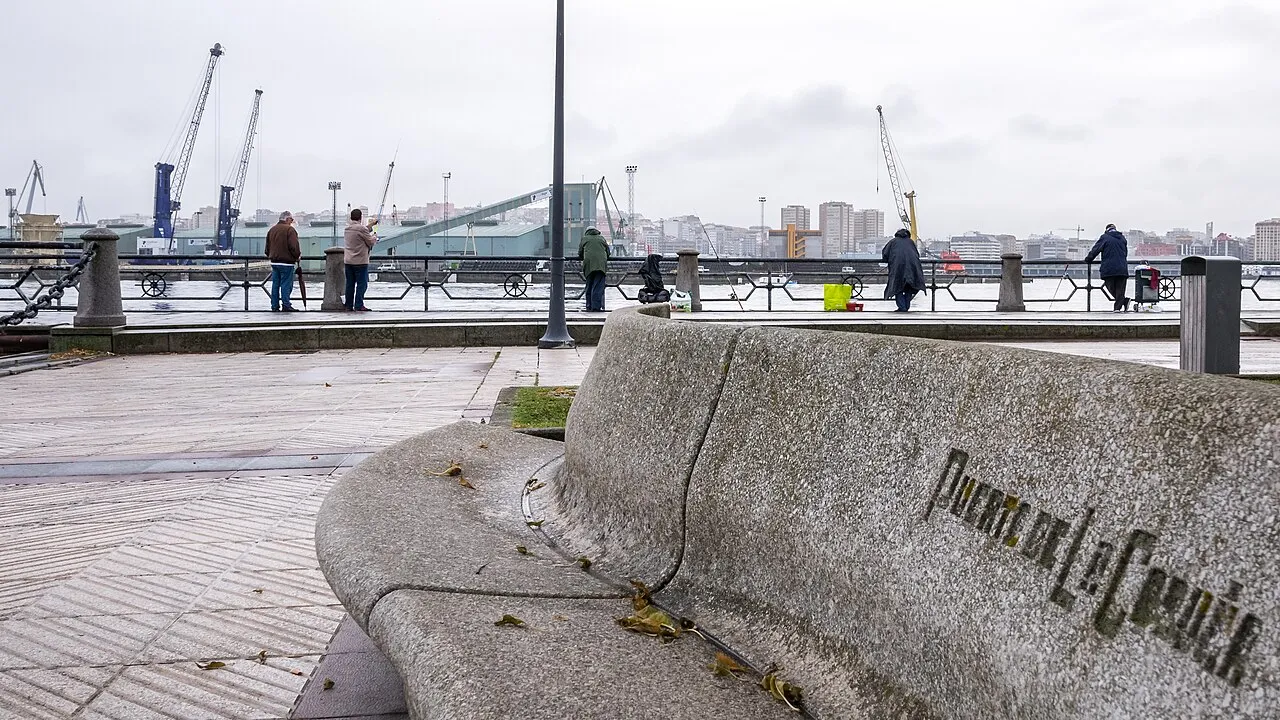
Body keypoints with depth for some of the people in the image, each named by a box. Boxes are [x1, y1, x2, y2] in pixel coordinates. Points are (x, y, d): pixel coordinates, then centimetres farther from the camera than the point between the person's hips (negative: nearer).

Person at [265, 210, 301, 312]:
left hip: (274, 262, 7)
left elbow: (267, 247, 18)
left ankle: (275, 306, 9)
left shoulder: (271, 230, 15)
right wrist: (297, 256, -1)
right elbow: (293, 246, -16)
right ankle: (286, 305, -8)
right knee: (286, 284, -5)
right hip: (286, 262, -7)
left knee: (275, 284, 9)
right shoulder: (289, 229, -9)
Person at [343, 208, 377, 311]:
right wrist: (374, 237, 14)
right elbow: (370, 242, -7)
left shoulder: (347, 228, 9)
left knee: (350, 283, 11)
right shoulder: (361, 228, -14)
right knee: (362, 284, -3)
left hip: (348, 261, 7)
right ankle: (359, 306, -6)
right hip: (360, 261, -7)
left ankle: (348, 305, 13)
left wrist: (370, 225, 31)